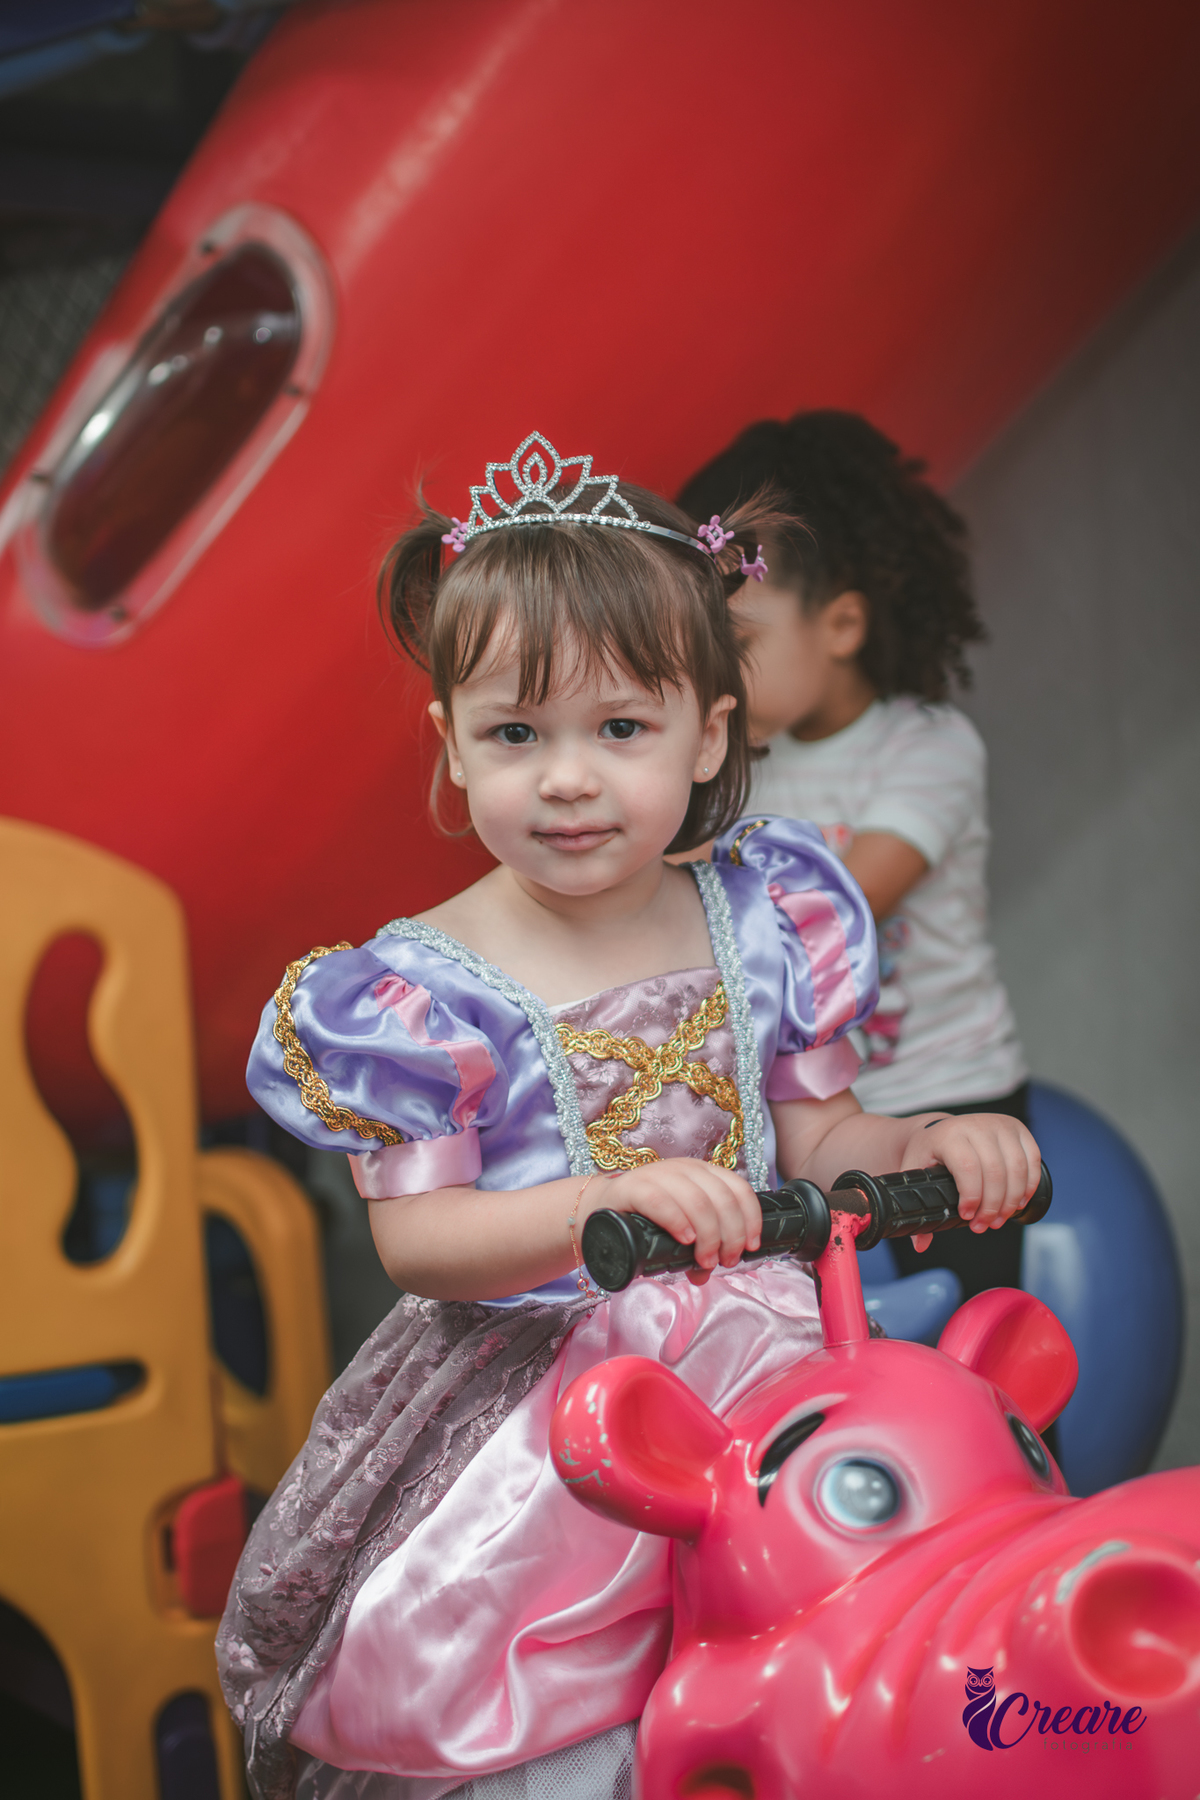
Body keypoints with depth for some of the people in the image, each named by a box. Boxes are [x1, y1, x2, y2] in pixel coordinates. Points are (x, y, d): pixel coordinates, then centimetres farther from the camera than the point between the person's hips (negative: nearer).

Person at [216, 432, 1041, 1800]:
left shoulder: (759, 923, 0)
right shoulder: (427, 984, -12)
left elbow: (812, 1134, 8)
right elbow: (416, 1237, -16)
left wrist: (926, 1147, -12)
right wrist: (606, 1203, -30)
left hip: (751, 1354, 4)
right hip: (526, 1393, -3)